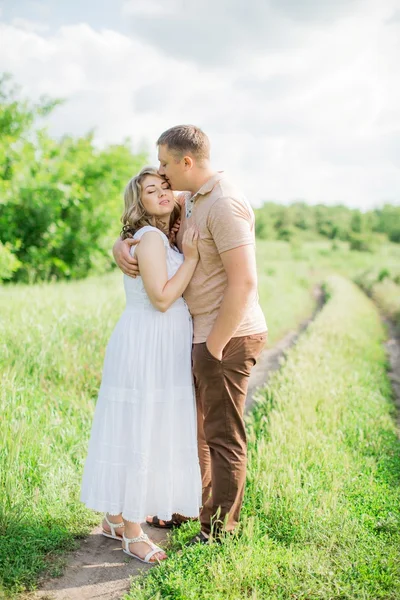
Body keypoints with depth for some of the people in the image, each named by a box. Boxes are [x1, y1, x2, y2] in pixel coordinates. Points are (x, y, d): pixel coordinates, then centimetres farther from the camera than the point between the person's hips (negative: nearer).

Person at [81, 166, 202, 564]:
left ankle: (116, 518, 28)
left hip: (161, 347, 10)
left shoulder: (163, 238, 15)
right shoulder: (150, 237, -15)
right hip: (146, 346, -10)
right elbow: (161, 298, -20)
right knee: (137, 433, -2)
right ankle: (132, 533, 10)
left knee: (150, 433, 15)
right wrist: (190, 257, -16)